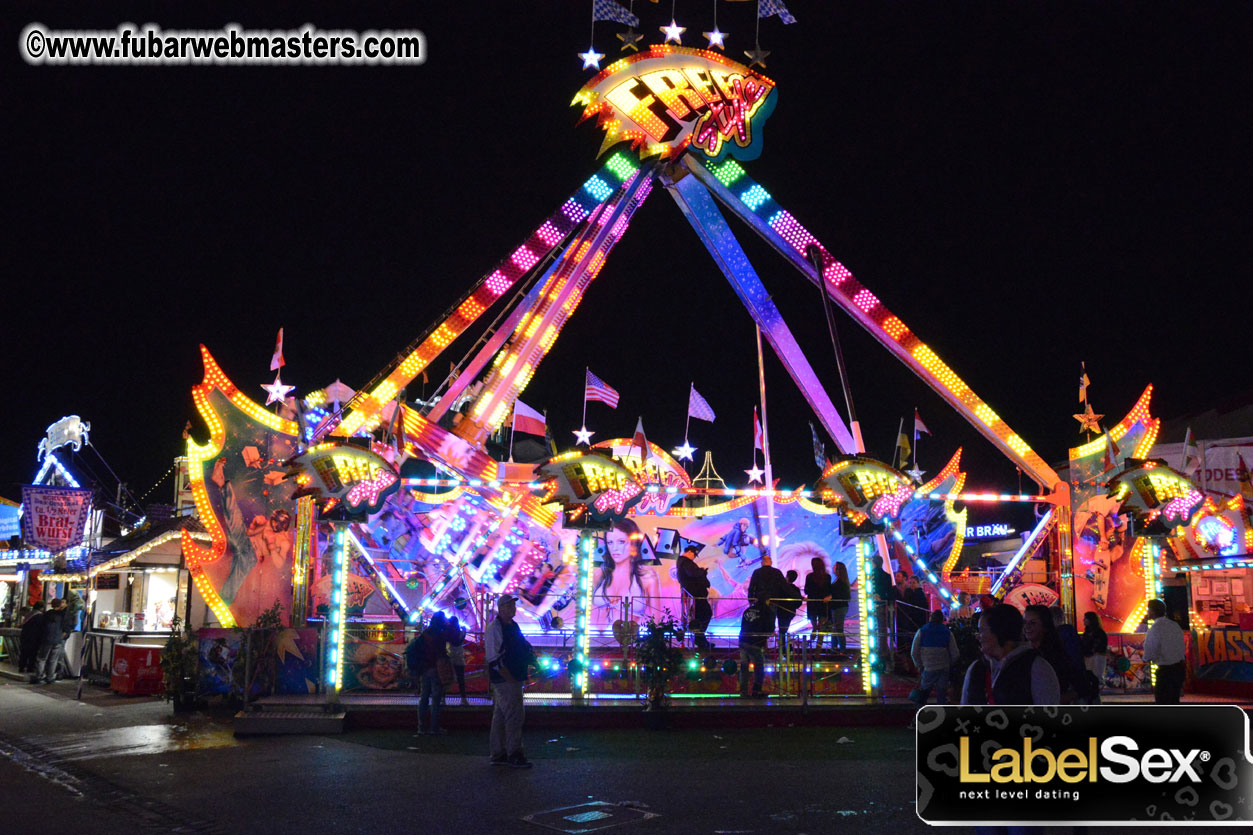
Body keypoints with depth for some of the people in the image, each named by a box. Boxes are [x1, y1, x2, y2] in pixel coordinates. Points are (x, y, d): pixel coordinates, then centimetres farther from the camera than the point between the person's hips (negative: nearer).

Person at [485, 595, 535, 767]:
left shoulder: (513, 625, 15)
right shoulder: (495, 628, -13)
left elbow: (523, 646, 28)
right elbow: (494, 659, -19)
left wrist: (530, 653, 7)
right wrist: (510, 678, -20)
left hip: (514, 678, 9)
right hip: (504, 680, -9)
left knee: (500, 716, 14)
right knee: (514, 716, -8)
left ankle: (498, 754, 21)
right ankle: (514, 755, -3)